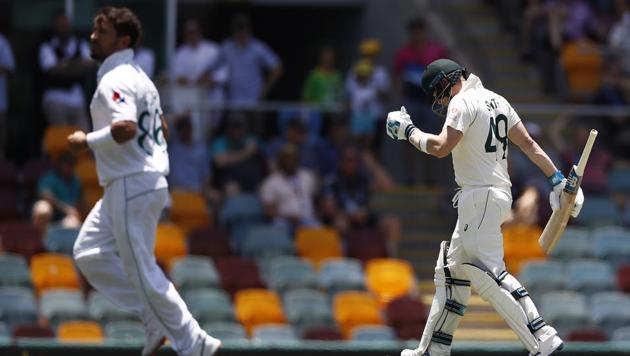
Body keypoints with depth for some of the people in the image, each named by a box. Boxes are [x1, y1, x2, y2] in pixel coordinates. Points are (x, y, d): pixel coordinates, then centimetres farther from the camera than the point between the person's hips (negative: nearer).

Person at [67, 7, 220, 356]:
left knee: (141, 271, -4)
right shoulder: (138, 76, 16)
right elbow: (161, 128, 25)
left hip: (131, 188, -10)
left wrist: (86, 142, -18)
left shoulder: (115, 80, -16)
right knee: (89, 253, 16)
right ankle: (157, 319, 15)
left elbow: (126, 127, -32)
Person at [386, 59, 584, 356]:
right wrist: (557, 179, 13)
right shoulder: (496, 101, 17)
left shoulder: (463, 102, -10)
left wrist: (408, 131, -6)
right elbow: (528, 143, 14)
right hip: (499, 193, 10)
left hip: (481, 196, -10)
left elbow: (441, 147, -20)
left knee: (488, 273, -15)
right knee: (453, 271, 16)